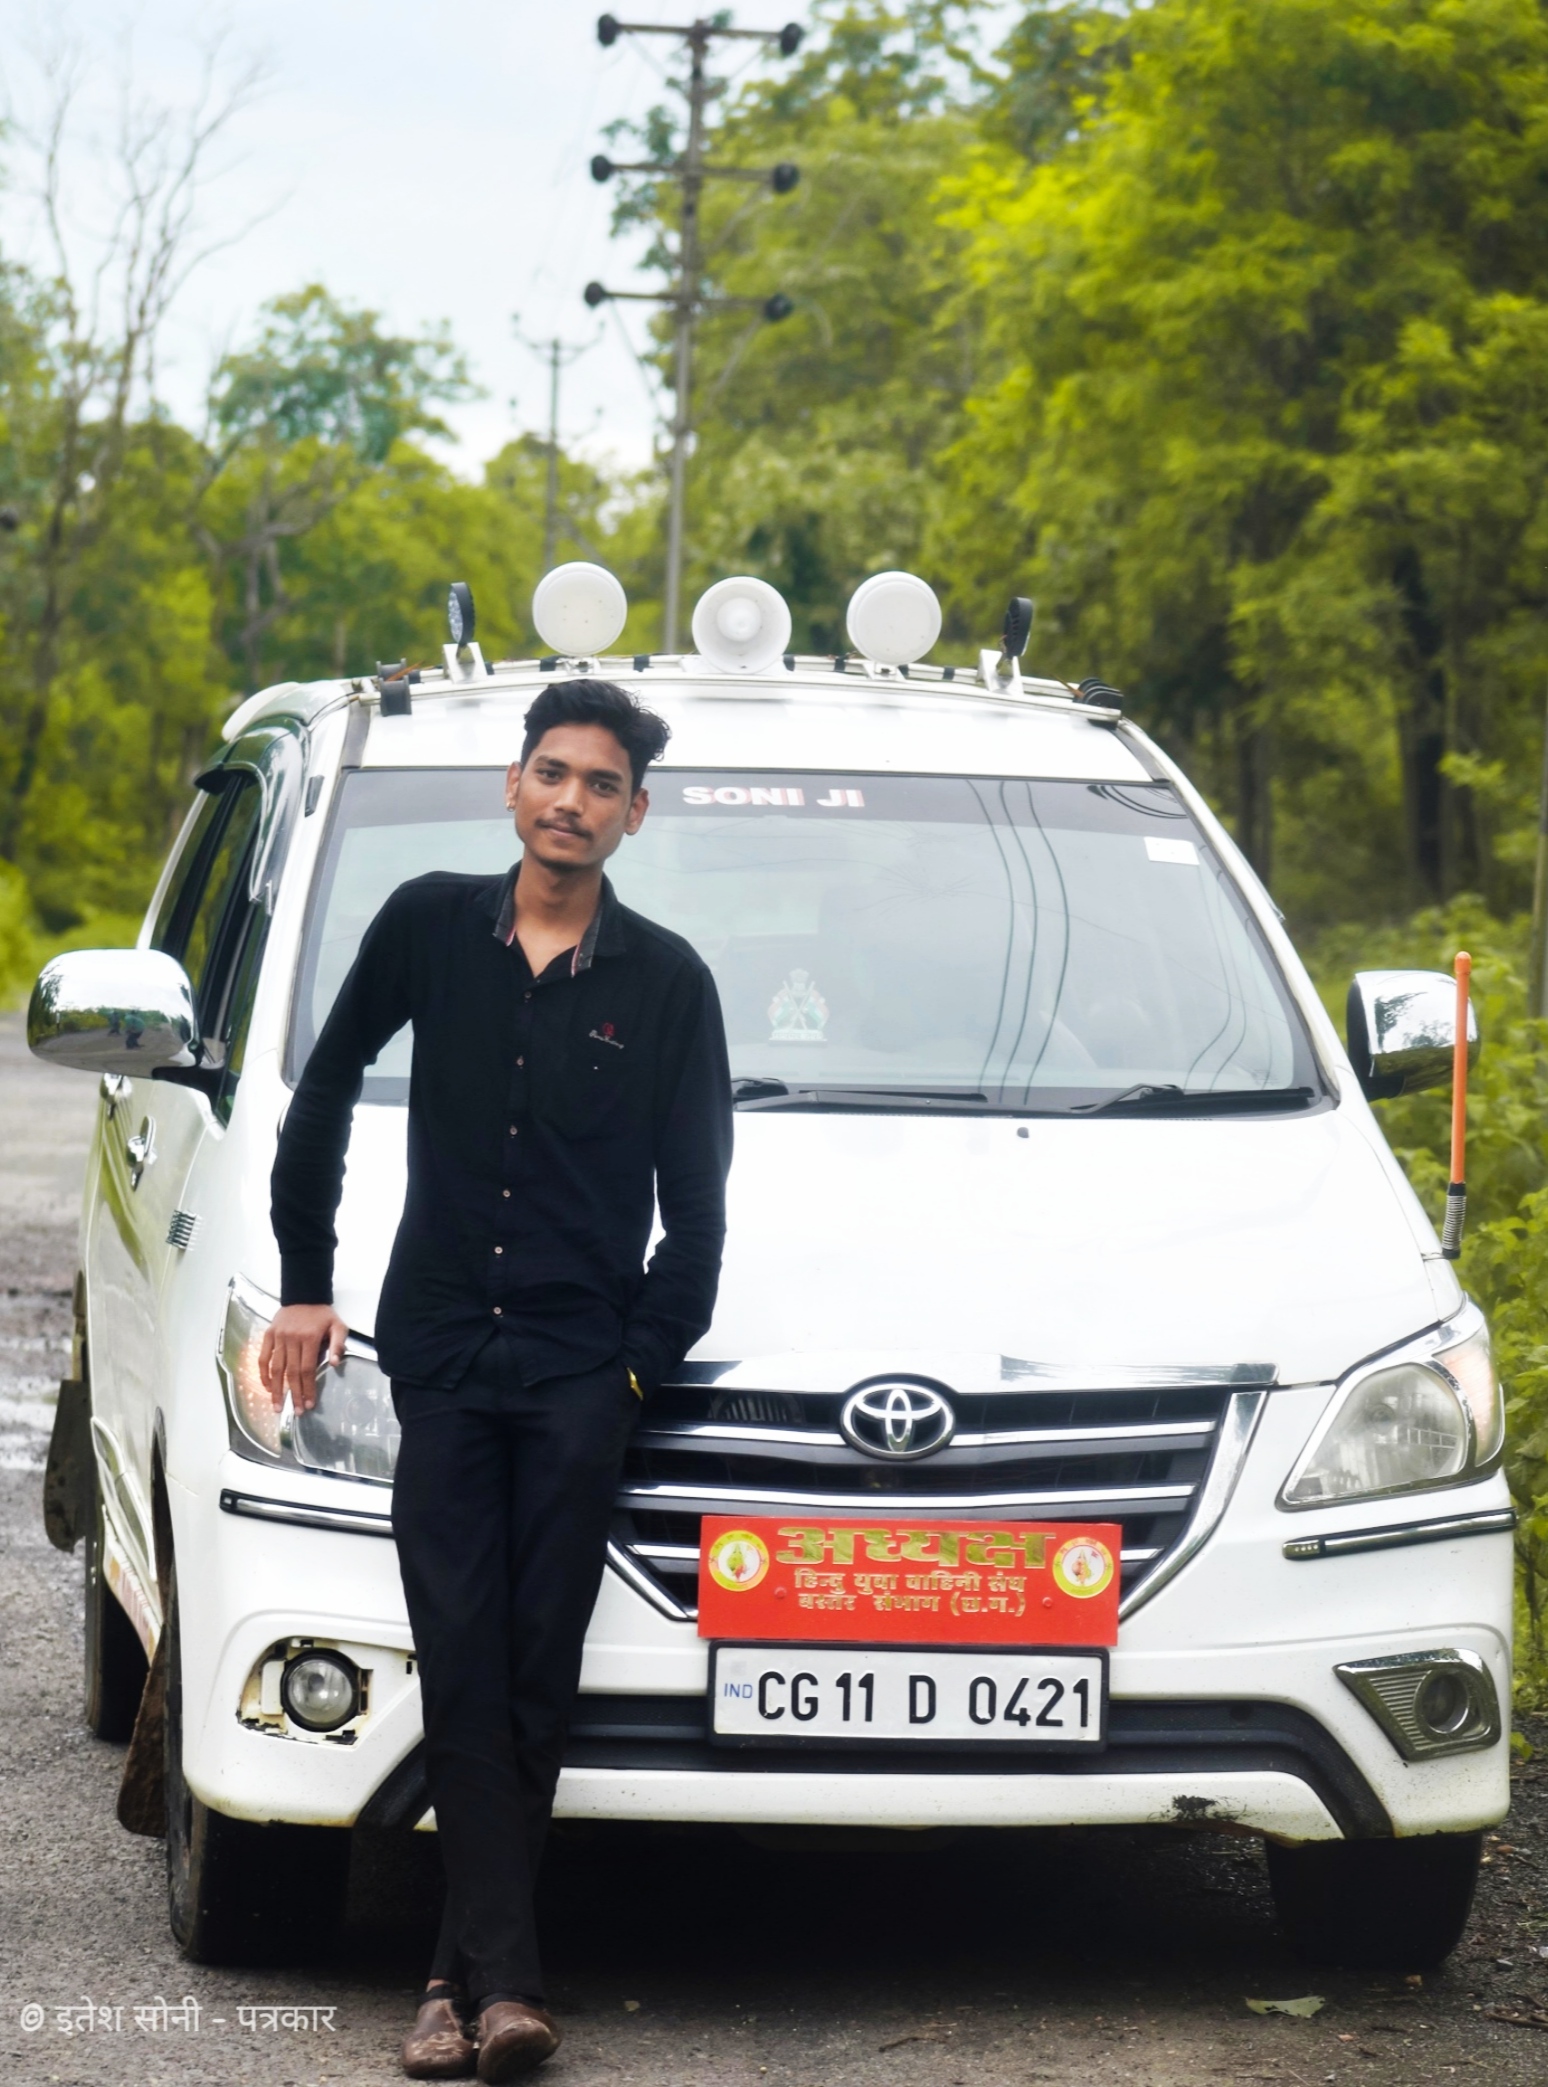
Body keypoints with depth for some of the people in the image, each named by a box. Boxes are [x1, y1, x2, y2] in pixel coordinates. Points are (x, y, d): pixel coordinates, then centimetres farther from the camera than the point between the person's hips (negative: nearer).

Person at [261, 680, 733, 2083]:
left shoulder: (664, 981, 3)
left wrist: (648, 1353, 1)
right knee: (465, 1672, -5)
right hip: (439, 1356, 1)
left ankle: (467, 1974, 4)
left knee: (536, 1675, -2)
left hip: (581, 1372, -1)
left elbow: (695, 1197, 8)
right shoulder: (431, 927, 5)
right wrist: (306, 1279, 14)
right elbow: (325, 1095, 16)